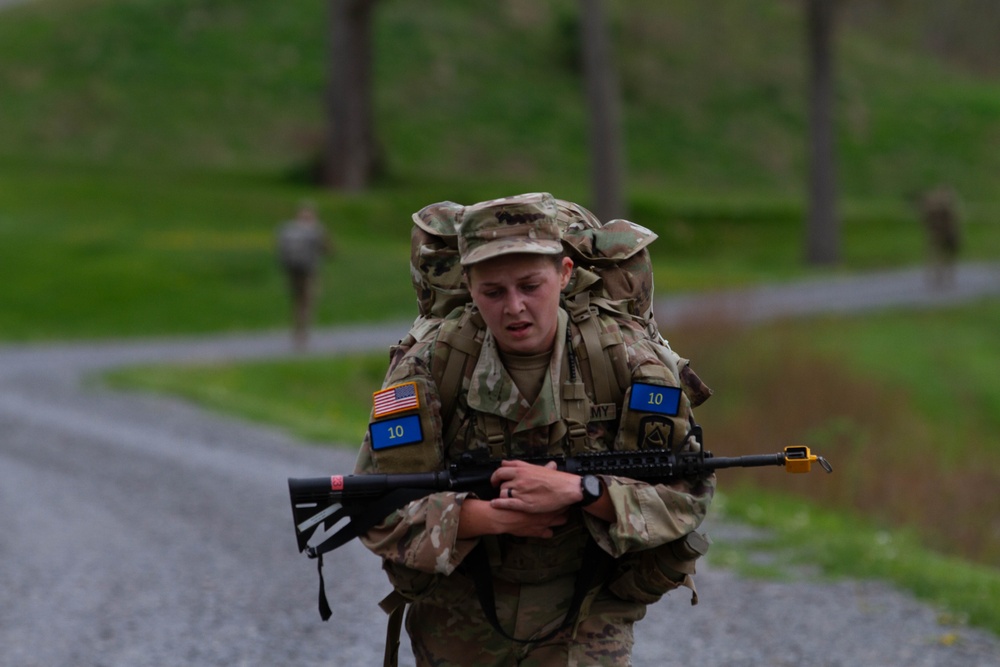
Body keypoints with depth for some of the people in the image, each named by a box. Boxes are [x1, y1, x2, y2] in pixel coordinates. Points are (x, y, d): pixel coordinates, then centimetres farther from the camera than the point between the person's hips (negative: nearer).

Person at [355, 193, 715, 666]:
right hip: (460, 623, 1)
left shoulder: (624, 359, -12)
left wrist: (578, 491, -28)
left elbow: (688, 493, -13)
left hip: (585, 618, -1)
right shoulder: (427, 369, -13)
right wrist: (489, 516, -26)